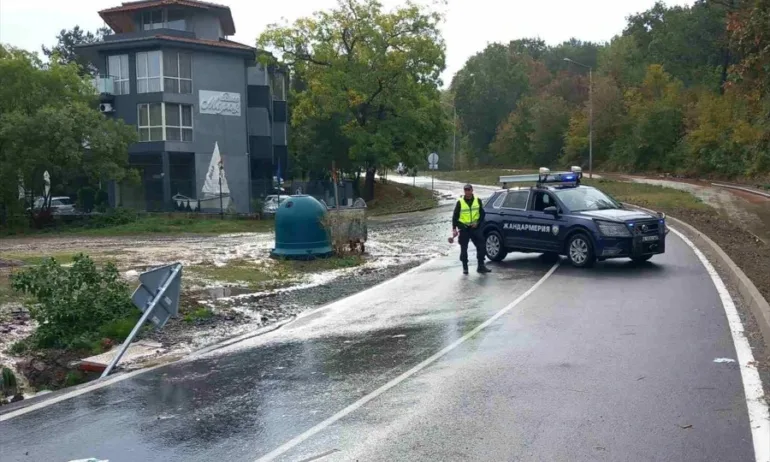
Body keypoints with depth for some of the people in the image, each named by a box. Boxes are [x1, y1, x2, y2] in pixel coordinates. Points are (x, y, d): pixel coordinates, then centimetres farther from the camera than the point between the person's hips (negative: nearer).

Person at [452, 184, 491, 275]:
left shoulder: (478, 200, 3)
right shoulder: (460, 202, -4)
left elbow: (482, 214, 8)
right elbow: (455, 216, -2)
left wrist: (477, 223, -7)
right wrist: (454, 228, -9)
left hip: (475, 228, 2)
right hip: (463, 229, -2)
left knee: (481, 246, -2)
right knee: (463, 248, 3)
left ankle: (481, 266, 9)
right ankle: (465, 267, 13)